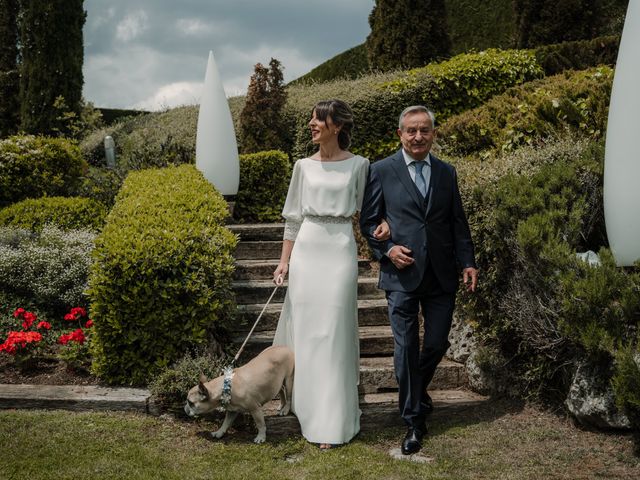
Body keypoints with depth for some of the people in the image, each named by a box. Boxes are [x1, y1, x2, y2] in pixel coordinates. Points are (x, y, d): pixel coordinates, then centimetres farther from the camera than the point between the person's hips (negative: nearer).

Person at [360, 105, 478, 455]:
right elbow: (368, 220, 3)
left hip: (441, 275, 3)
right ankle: (414, 420, 14)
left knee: (437, 344, 9)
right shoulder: (381, 171, 0)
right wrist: (387, 249, -11)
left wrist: (468, 262, 4)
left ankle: (416, 388, 40)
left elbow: (458, 222, 11)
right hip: (402, 273, -3)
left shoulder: (447, 173, 10)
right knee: (406, 348, 1)